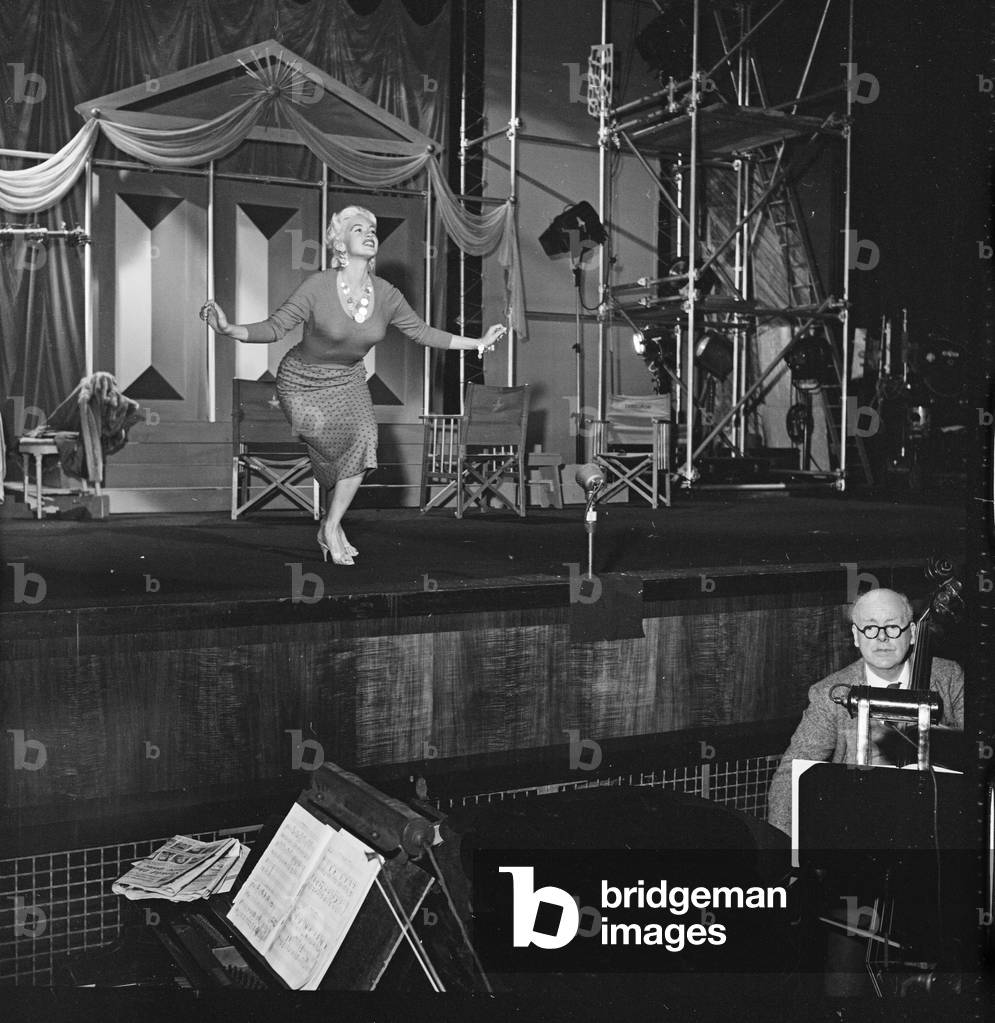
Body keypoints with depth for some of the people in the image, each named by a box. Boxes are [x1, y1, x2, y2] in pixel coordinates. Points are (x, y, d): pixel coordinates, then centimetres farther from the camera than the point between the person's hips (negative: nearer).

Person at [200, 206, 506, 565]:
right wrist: (229, 329, -41)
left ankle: (330, 528, -4)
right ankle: (332, 527, 10)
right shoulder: (318, 287, -24)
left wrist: (478, 343, 3)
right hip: (303, 382, -4)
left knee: (364, 437, -20)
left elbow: (422, 331, 2)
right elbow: (275, 327, -24)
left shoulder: (386, 295, -11)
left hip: (348, 380, 4)